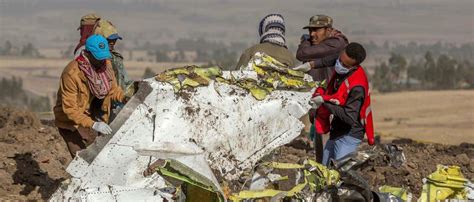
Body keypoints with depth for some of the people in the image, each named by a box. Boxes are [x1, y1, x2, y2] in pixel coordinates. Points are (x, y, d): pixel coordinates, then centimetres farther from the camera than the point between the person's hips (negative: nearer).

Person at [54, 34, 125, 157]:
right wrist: (93, 125, -38)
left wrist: (124, 98, -13)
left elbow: (113, 88, 9)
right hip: (71, 121, -7)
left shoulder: (105, 65, -8)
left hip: (92, 118, 7)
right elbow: (70, 109, -29)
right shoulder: (72, 73, -29)